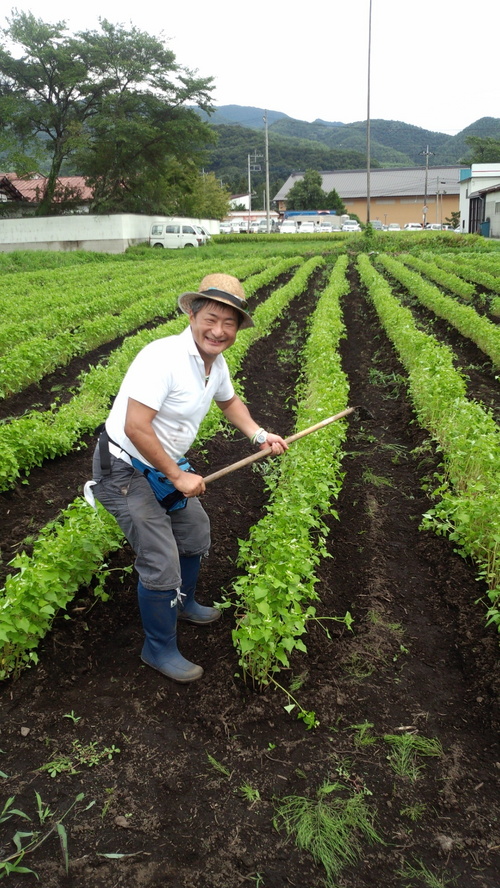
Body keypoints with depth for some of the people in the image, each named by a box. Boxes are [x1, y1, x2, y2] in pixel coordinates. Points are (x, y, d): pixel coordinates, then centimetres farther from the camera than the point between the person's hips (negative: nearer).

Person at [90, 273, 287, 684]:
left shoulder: (216, 362, -1)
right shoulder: (163, 357, -29)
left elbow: (229, 400, 20)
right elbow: (136, 427, -32)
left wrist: (259, 435, 4)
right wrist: (178, 475, -24)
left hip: (164, 466, 9)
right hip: (125, 469, -9)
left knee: (196, 530, 22)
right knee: (161, 563, -7)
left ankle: (183, 603, 49)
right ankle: (159, 649, 17)